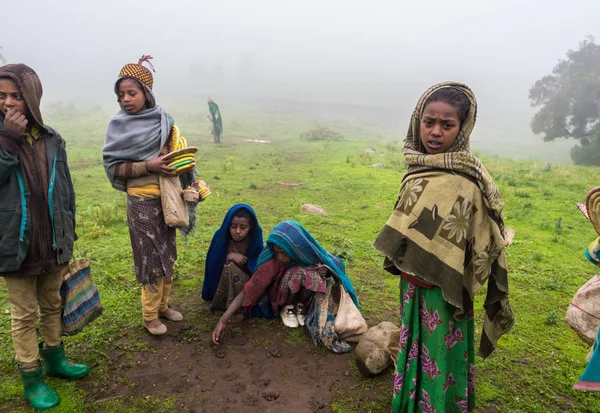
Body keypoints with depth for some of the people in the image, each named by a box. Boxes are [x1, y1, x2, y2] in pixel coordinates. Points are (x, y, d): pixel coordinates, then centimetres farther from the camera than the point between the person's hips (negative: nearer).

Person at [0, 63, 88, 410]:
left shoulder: (52, 139, 1)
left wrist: (68, 234, 9)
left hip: (52, 242, 3)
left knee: (53, 305, 18)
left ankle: (55, 359, 38)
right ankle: (31, 378, 25)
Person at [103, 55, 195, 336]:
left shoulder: (163, 120, 4)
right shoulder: (119, 125, -7)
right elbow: (113, 167, -10)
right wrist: (147, 166, -21)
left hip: (168, 196, 5)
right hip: (142, 200, -4)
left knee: (168, 254, 13)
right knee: (151, 258, 2)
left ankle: (163, 304, 30)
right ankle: (149, 316, 18)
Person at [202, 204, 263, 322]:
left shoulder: (254, 238, -19)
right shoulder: (221, 235, -18)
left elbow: (258, 269, -16)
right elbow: (212, 261, -11)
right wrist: (230, 255, -26)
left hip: (249, 280, -1)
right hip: (224, 280, 1)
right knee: (229, 263, -28)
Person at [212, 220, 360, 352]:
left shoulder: (310, 253, -21)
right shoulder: (271, 263, -29)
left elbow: (335, 265, -3)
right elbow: (246, 291, -29)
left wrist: (326, 271, -27)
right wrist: (223, 321, -36)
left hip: (308, 298, 2)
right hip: (281, 300, -2)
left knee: (316, 275, -31)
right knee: (299, 272, -33)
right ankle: (288, 308, -9)